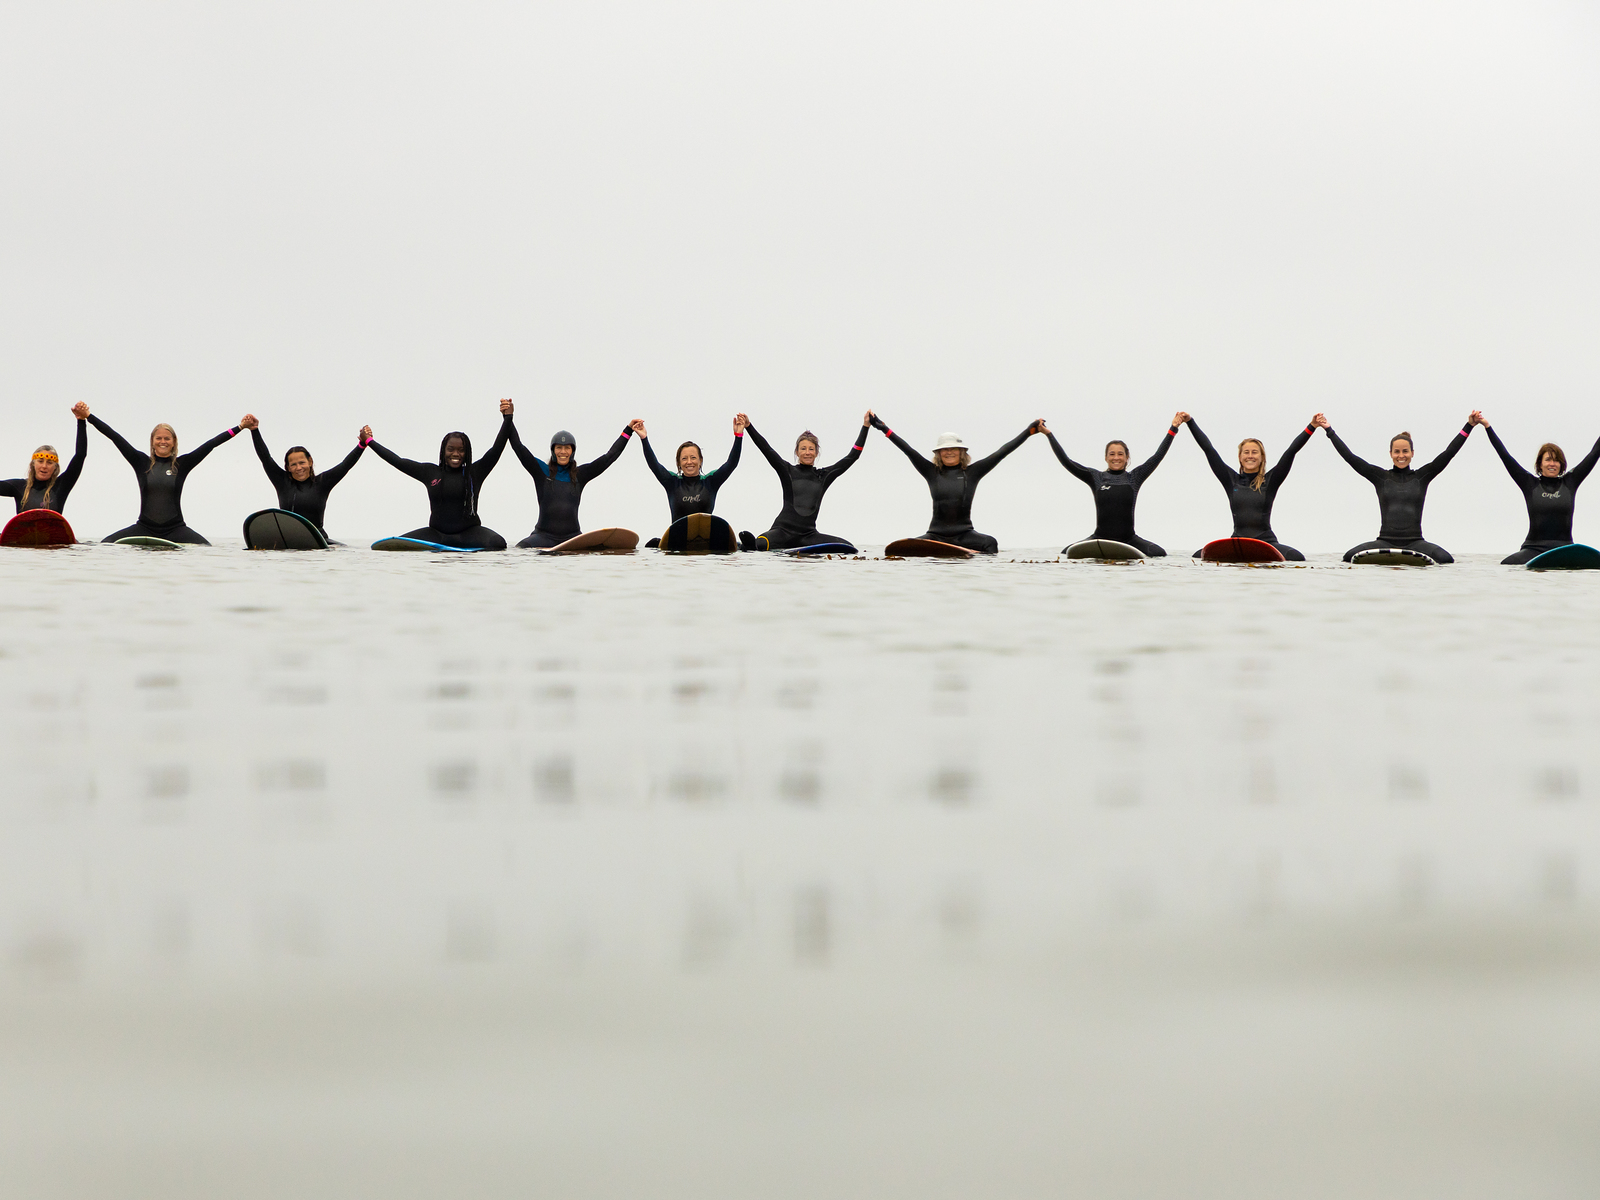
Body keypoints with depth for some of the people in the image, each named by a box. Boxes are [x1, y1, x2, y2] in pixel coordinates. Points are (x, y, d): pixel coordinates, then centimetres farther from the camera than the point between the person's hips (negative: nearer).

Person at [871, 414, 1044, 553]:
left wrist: (1030, 431, 5)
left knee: (990, 543, -31)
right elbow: (908, 450, 8)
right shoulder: (932, 473, 10)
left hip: (964, 535, -1)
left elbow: (1001, 453, 6)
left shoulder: (972, 472, 7)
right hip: (936, 534, 1)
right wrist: (883, 428, 7)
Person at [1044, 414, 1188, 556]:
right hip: (1101, 538, -1)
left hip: (1128, 538, 1)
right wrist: (1049, 434, 2)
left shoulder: (1134, 478, 9)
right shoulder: (1096, 477, 7)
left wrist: (1173, 429, 5)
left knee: (1160, 554, -24)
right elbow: (1066, 461, 4)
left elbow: (1157, 456, 7)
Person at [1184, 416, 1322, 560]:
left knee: (1297, 558, -32)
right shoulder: (1232, 480, 12)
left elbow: (1291, 451, 5)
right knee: (1199, 556, -23)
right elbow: (1208, 449, 13)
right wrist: (1190, 421, 13)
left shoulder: (1270, 480, 9)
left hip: (1266, 541, -1)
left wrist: (1312, 427, 0)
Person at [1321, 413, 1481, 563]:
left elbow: (1448, 453, 8)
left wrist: (1469, 426, 2)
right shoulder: (1380, 477, 11)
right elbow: (1349, 457, 9)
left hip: (1414, 542, 0)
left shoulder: (1421, 476, 12)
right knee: (1350, 556, -29)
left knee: (1445, 559, -32)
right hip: (1386, 541, 0)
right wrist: (1329, 430, 6)